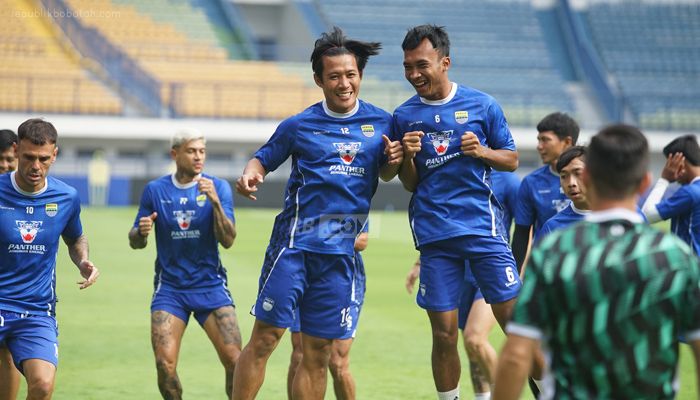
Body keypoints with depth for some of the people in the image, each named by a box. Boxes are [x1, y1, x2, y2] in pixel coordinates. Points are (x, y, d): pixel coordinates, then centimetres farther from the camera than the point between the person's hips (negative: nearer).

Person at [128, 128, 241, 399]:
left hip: (210, 285, 0)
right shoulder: (155, 190, 2)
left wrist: (215, 201, -22)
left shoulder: (218, 188, -1)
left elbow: (228, 241, -9)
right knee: (164, 363, -13)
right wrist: (141, 232, -16)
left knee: (234, 360, -12)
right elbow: (135, 242, 8)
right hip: (170, 287, 1)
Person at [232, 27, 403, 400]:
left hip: (340, 252, 2)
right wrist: (249, 175, -11)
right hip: (294, 242, -2)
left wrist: (393, 160, -4)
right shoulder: (299, 125, 2)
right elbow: (263, 158, 11)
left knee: (318, 353, 5)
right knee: (265, 337, -8)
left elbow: (384, 173, 19)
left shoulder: (381, 122, 7)